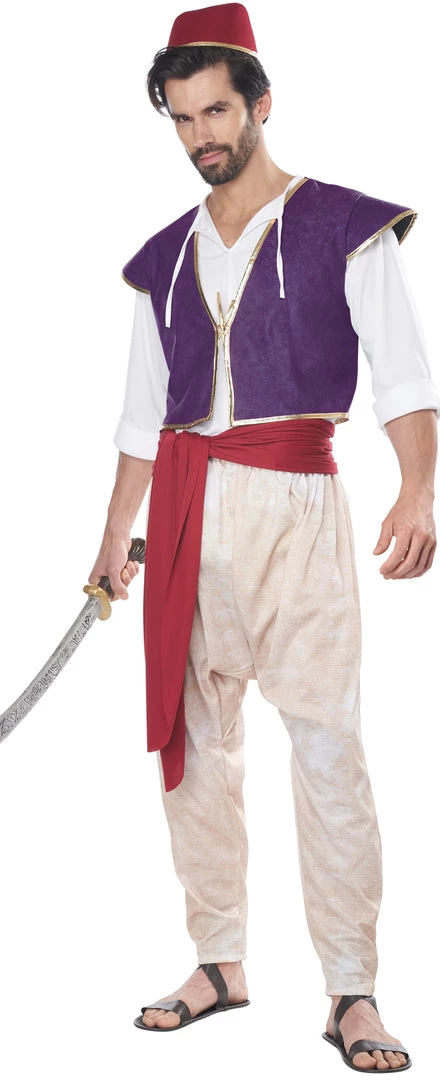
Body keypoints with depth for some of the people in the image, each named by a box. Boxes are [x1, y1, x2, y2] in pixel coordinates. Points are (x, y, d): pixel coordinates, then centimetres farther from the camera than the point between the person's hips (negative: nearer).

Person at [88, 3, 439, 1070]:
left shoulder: (344, 227, 1)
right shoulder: (167, 259, 16)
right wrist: (116, 535, 16)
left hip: (295, 501, -5)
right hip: (184, 508, 5)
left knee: (327, 742, -10)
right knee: (195, 739, 6)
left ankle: (352, 994, -4)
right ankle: (220, 964, 16)